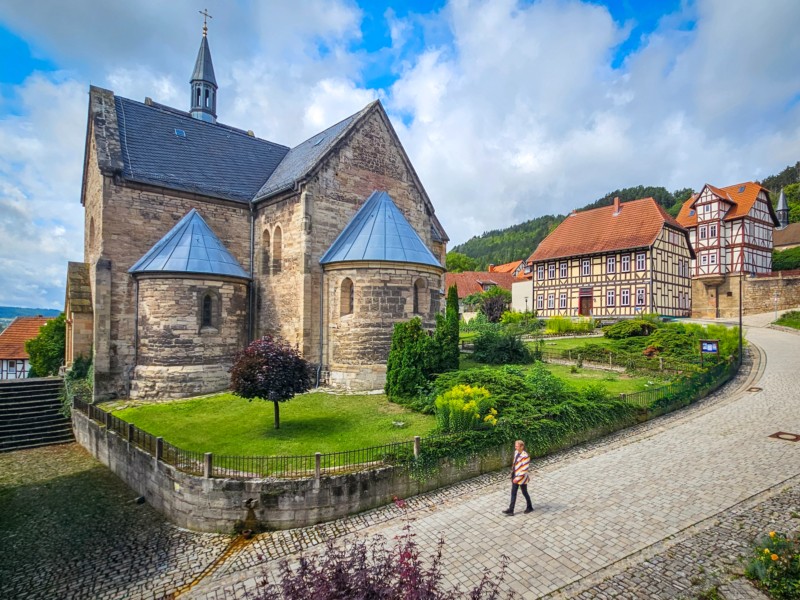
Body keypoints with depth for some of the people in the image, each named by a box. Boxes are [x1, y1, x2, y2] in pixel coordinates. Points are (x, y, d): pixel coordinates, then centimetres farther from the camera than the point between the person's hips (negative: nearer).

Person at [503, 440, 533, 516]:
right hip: (515, 476, 8)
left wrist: (518, 478, -23)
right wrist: (512, 474, 16)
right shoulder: (516, 453, 1)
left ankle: (529, 507, 35)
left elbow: (525, 469, -24)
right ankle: (510, 510, 16)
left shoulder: (525, 456, -24)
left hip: (521, 478, -8)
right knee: (513, 493, 10)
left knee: (524, 492, 13)